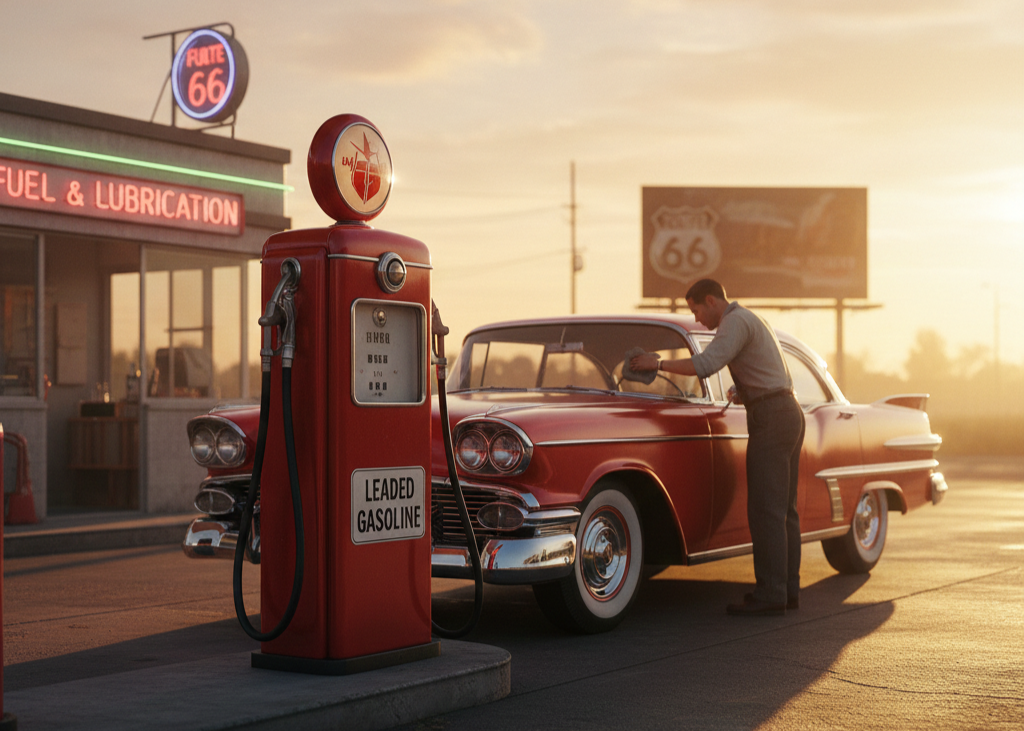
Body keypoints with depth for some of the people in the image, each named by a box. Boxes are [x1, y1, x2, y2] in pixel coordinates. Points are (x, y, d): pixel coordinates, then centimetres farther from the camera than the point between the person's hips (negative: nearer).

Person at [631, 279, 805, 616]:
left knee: (765, 509, -9)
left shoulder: (736, 321, -9)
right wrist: (744, 393, 22)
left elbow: (706, 364, -23)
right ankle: (787, 588, 11)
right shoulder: (752, 322, 23)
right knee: (783, 509, 10)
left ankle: (770, 594, -9)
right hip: (790, 413, 10)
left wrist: (659, 363, -15)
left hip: (771, 419, -10)